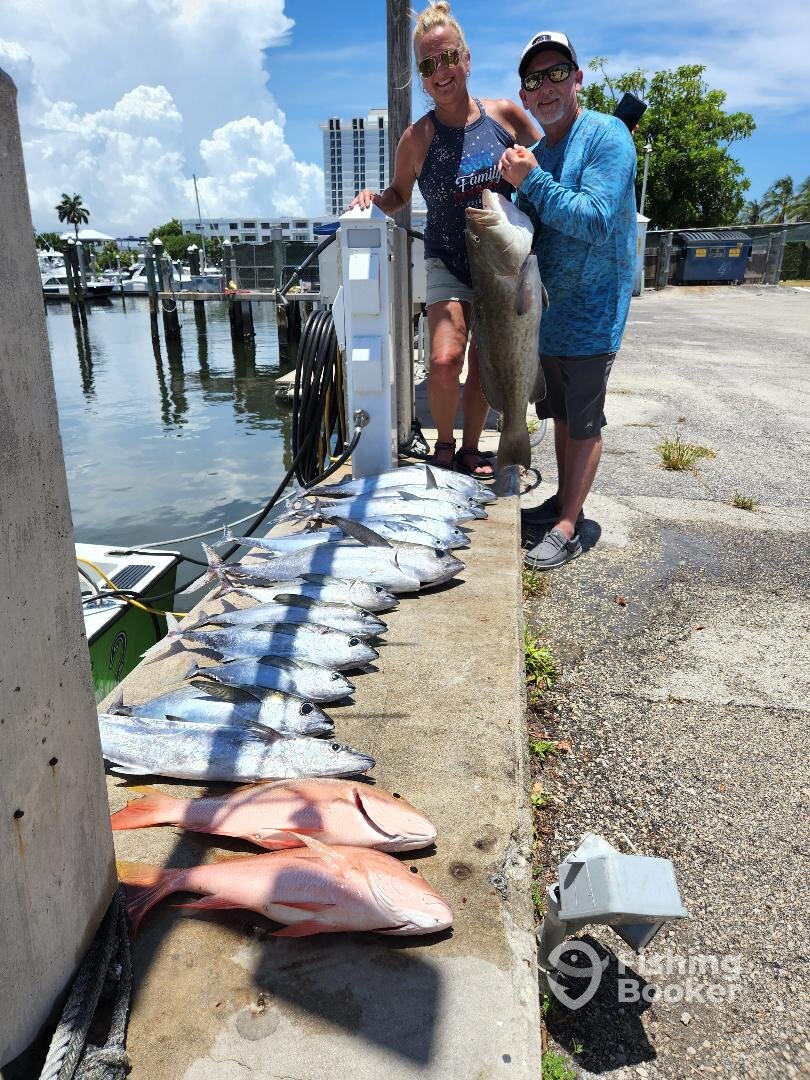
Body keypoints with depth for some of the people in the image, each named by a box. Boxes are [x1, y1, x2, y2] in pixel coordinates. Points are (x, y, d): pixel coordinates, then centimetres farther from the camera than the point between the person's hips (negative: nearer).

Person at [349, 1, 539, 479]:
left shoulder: (505, 114, -3)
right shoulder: (418, 137, -6)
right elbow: (399, 195, 8)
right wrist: (374, 198, -14)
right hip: (448, 265, -2)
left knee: (484, 365, 8)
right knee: (446, 359, -19)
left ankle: (470, 449, 26)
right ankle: (444, 445, 6)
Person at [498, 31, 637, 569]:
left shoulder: (606, 135, -12)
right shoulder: (535, 155, 10)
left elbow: (596, 222, -24)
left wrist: (531, 182, -22)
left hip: (592, 311, -7)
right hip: (549, 310, 7)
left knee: (584, 422, -1)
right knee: (561, 414, 16)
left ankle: (567, 529, 6)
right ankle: (565, 501, 30)